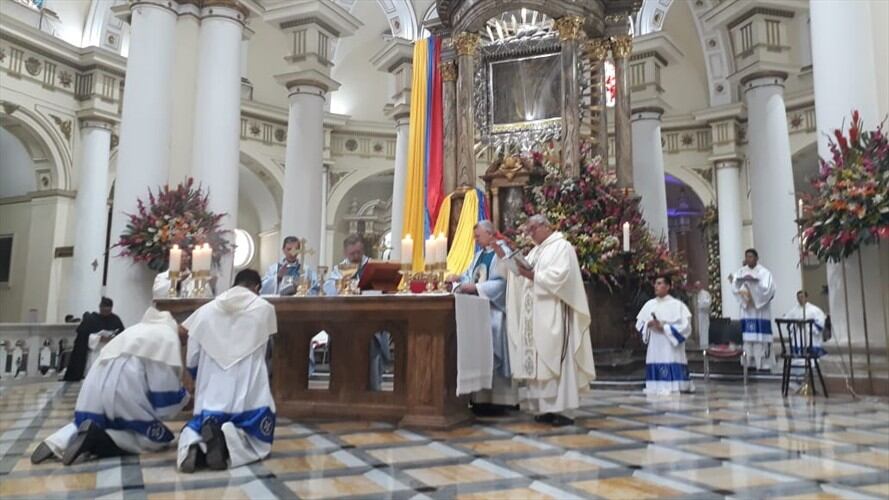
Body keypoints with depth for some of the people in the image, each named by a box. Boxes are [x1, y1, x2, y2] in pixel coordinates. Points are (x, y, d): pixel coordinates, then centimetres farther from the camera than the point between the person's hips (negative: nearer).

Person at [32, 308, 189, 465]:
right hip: (124, 384, -8)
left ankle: (57, 442, 6)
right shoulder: (168, 336, 5)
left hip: (98, 382, 8)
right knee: (158, 437, 3)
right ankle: (97, 438, -13)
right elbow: (165, 384, -2)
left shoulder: (138, 329, 28)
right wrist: (183, 395, 16)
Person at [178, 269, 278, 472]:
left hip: (212, 395, 2)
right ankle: (228, 441, -19)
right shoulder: (265, 308, 1)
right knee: (259, 444, 15)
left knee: (193, 430, 25)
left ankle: (195, 445, -13)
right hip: (249, 395, -2)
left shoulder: (206, 310, 3)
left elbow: (191, 361, 7)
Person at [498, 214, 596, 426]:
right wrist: (504, 258, 9)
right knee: (537, 361, 5)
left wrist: (533, 275, -16)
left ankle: (557, 409, -7)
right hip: (536, 316, 8)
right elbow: (521, 275, 17)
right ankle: (546, 408, 9)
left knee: (553, 359, -10)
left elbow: (559, 276, -16)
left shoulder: (562, 246, -3)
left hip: (553, 315, -8)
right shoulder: (536, 251, 22)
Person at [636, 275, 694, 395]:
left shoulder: (677, 304, -4)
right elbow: (639, 324, 14)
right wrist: (648, 325, -8)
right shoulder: (649, 304, 11)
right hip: (654, 348, 5)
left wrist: (664, 327, -17)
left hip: (671, 349, -5)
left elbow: (685, 326, -11)